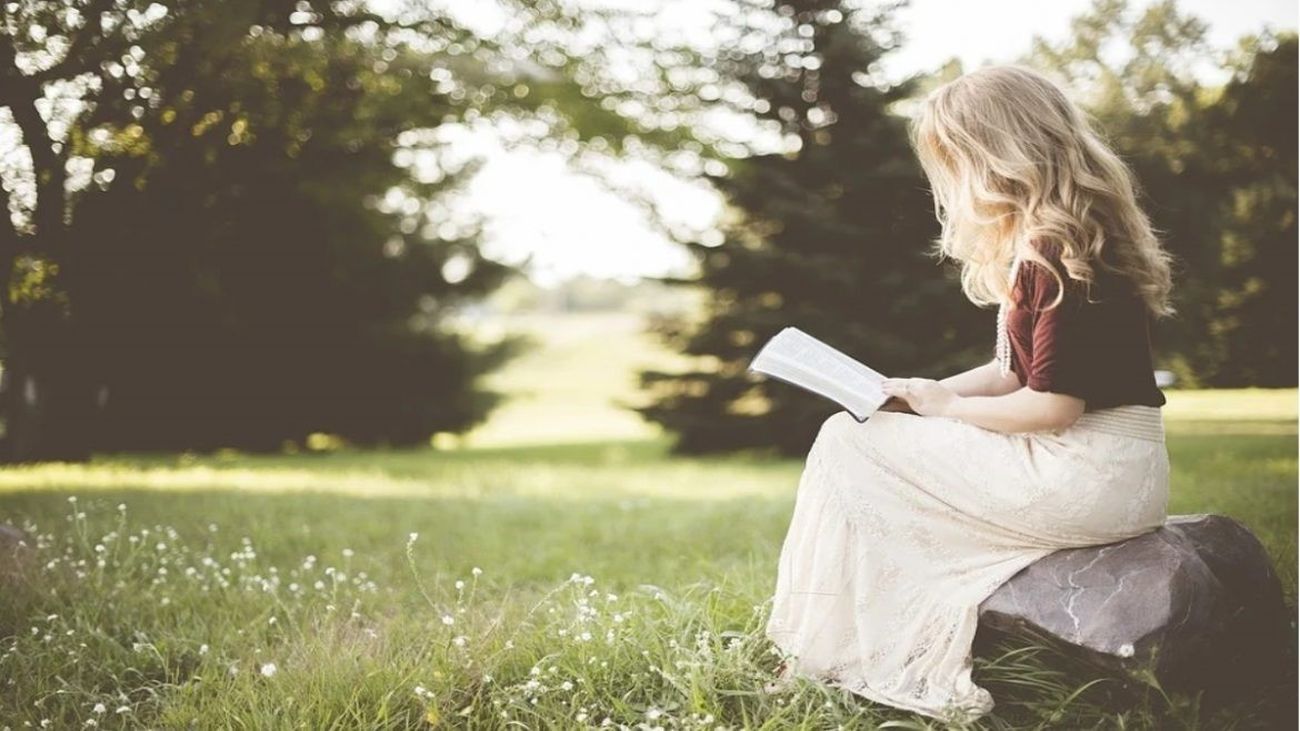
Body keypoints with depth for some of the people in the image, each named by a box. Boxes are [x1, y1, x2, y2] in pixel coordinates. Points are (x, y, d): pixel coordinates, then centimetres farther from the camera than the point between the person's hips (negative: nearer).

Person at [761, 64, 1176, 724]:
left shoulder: (1060, 257, -18)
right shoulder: (1039, 249, 13)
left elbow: (1054, 405, -22)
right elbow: (1014, 373, 17)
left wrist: (945, 405, -8)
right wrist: (919, 396, 6)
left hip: (1088, 479, -10)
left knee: (846, 445, -5)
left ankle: (826, 660, 7)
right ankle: (922, 668, 12)